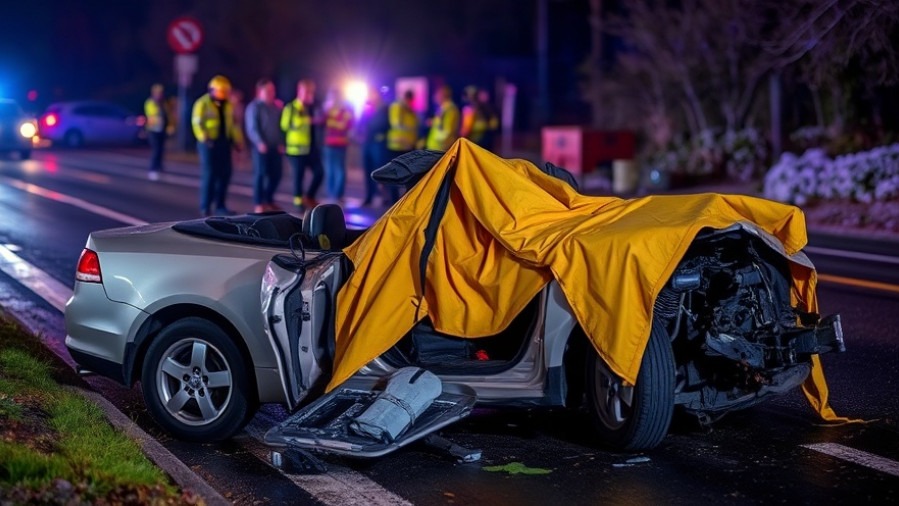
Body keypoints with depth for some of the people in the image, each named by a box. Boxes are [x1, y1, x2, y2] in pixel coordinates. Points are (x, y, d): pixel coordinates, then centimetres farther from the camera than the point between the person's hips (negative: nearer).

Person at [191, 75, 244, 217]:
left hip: (224, 143, 6)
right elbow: (197, 123, -13)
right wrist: (204, 138, -27)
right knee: (209, 174, -8)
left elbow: (233, 123, 20)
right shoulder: (203, 103, -6)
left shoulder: (228, 104, 14)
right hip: (209, 143, -6)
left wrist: (237, 140, 13)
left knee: (225, 173, 3)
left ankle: (220, 205, 11)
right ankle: (205, 207, -1)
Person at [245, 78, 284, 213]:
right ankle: (258, 204, -1)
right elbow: (252, 128, -11)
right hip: (261, 146, -6)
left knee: (276, 174, 6)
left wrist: (281, 143, 3)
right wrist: (259, 142, -24)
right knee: (260, 173, -6)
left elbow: (280, 126, 16)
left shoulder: (276, 107, 15)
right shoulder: (254, 107, -3)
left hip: (275, 147, 6)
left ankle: (268, 200, 24)